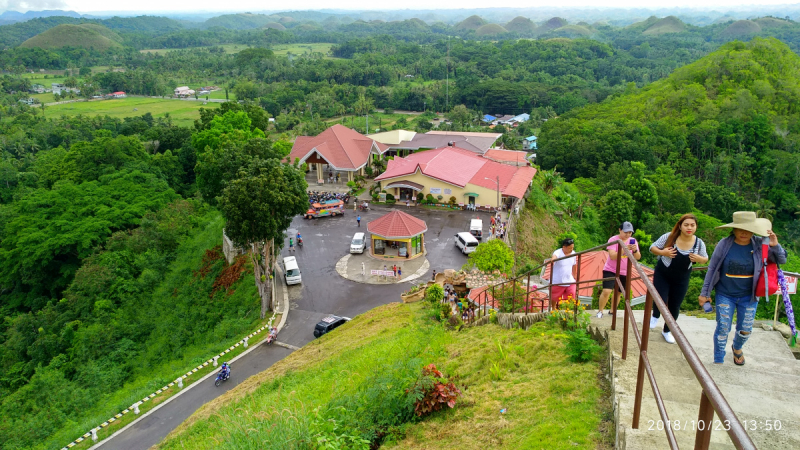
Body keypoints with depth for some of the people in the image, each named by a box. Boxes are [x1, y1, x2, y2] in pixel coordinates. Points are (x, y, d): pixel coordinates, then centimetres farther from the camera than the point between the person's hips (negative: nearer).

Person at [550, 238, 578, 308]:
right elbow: (554, 256, -44)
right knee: (554, 300, 5)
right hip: (557, 282, -5)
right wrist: (553, 259, -68)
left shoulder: (573, 253, 4)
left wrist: (574, 277, 26)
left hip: (569, 282, 5)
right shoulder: (558, 252, -17)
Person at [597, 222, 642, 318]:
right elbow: (612, 256, -25)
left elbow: (638, 257, -5)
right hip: (610, 270, -4)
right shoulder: (613, 240, -14)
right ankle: (600, 311, 1)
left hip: (624, 273, 5)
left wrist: (635, 250, -26)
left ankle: (612, 311, 33)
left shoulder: (633, 241, 0)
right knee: (606, 291, -16)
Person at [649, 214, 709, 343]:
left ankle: (667, 331, 34)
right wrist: (662, 252, -28)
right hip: (662, 275, -2)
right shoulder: (669, 237, -19)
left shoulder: (699, 243, -11)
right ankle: (655, 316, 26)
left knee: (674, 306, 11)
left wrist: (699, 258, -19)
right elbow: (653, 247, -7)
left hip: (681, 279, 3)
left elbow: (705, 259, 5)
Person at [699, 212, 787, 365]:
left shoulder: (760, 246, -10)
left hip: (749, 297, 2)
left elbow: (782, 260, 0)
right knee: (723, 328, 1)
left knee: (745, 330, 15)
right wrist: (705, 293, -3)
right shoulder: (724, 245, -14)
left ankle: (737, 348, 48)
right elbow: (712, 269, -6)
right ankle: (718, 361, 19)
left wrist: (775, 246, -22)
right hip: (725, 295, -2)